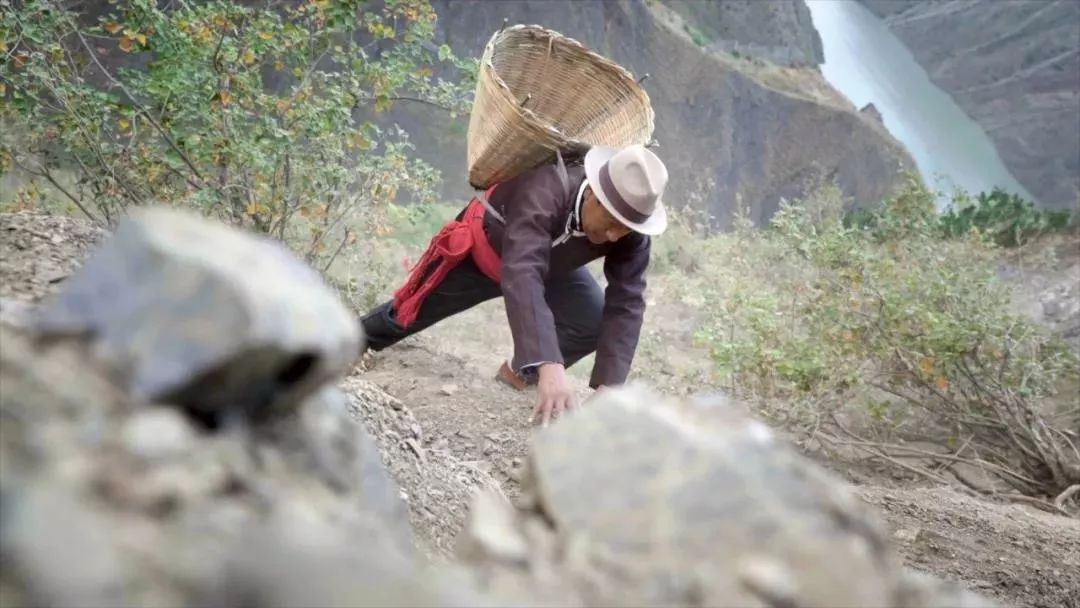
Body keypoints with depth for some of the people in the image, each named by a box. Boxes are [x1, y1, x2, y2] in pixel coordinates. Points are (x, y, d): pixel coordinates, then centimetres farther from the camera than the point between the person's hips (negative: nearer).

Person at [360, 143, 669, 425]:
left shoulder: (631, 232, -31)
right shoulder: (545, 191, -47)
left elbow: (626, 304, -31)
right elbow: (521, 277, -59)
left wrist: (608, 385, -43)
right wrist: (550, 366, -69)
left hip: (552, 266, 4)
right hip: (482, 247, -4)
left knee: (595, 322, -18)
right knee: (407, 314, 11)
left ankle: (518, 372, 7)